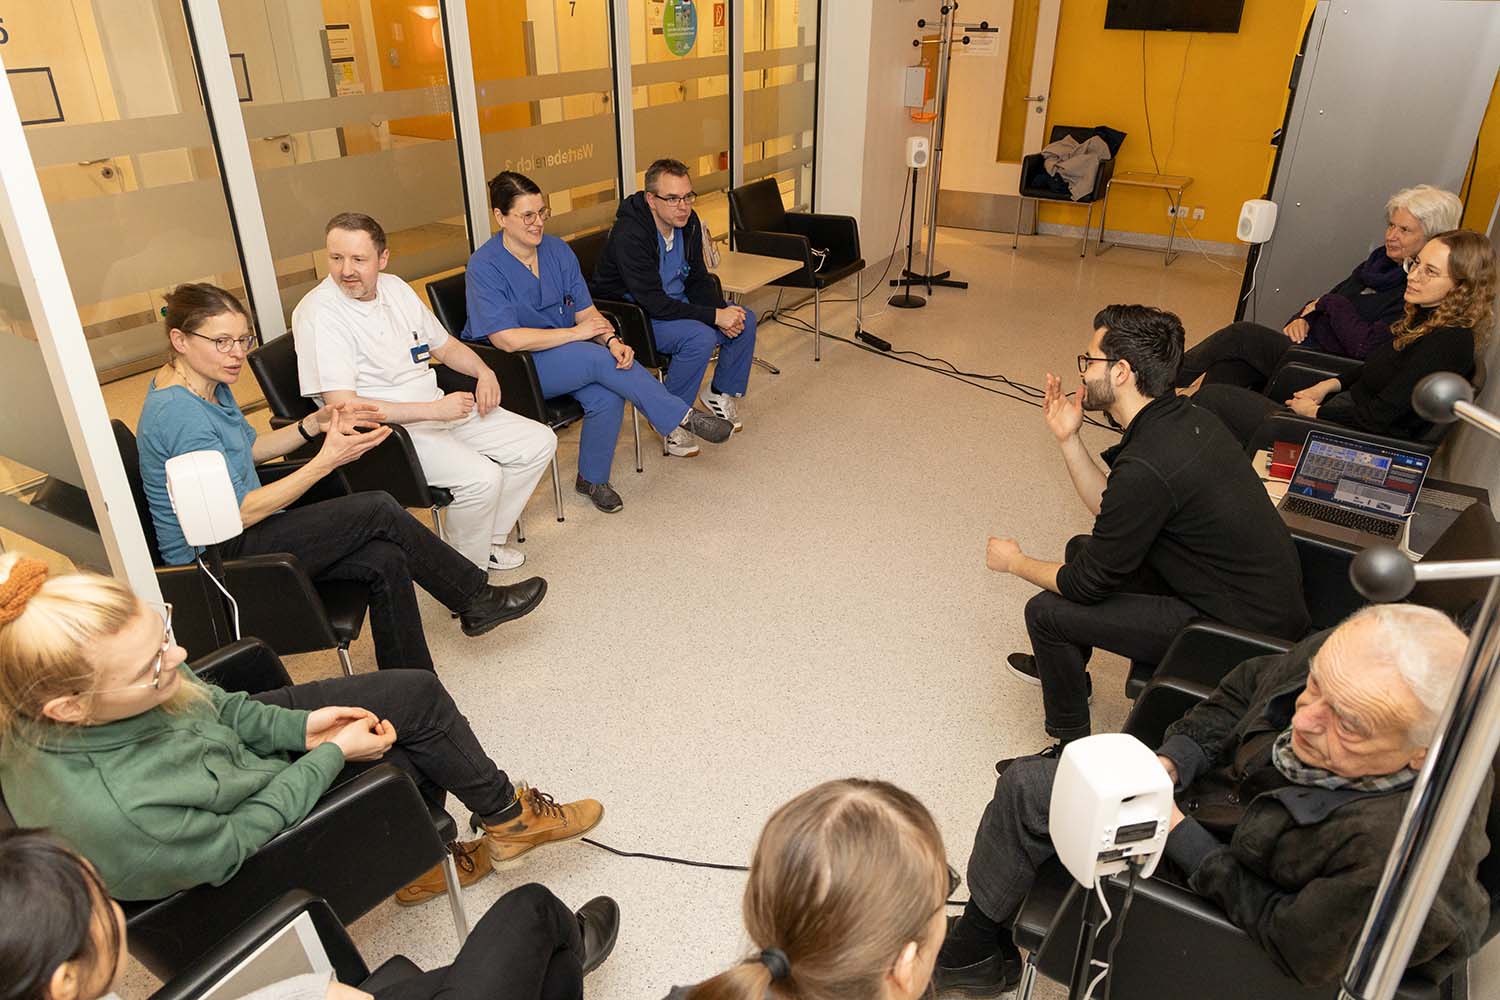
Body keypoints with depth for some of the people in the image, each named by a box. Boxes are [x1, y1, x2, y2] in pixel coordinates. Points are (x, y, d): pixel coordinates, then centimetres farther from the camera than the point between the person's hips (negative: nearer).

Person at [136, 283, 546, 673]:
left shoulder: (209, 384, 6)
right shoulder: (179, 413, -24)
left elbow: (248, 447, 21)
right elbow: (237, 514, -24)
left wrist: (316, 424, 5)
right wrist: (326, 461, -25)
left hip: (234, 544, 9)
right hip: (219, 559, -9)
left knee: (385, 559, -11)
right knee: (380, 510, -16)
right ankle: (477, 599, 0)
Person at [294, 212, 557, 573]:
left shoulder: (395, 288, 7)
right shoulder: (317, 314, -16)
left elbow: (446, 346, 20)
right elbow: (343, 407, -24)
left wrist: (484, 372, -2)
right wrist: (434, 409, -27)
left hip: (439, 409, 8)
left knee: (539, 442, 2)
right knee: (480, 476, -29)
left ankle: (487, 539, 13)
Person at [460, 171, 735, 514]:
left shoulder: (557, 250, 3)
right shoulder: (484, 267, -15)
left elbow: (586, 311, 2)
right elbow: (507, 339, -23)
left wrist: (612, 340, -21)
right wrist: (576, 333, -20)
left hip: (566, 356, 6)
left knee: (608, 396, -25)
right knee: (600, 359, -29)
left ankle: (592, 479, -1)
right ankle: (683, 417, -18)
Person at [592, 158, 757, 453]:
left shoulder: (688, 222, -4)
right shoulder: (629, 235, -28)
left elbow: (698, 279, 6)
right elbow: (654, 303, -31)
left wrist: (723, 310, -15)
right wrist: (715, 316, -30)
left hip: (676, 304, 8)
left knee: (745, 320, -4)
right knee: (700, 337, -31)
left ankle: (720, 393, 16)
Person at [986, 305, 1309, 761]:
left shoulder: (1147, 465, -30)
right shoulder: (1182, 416, -1)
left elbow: (1087, 585, -18)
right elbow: (1111, 507, 10)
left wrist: (1016, 562, 0)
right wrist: (1068, 438, 1)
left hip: (1243, 629, -10)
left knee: (1046, 612, -9)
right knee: (1083, 548, 20)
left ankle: (1070, 750, 13)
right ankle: (1062, 666, 45)